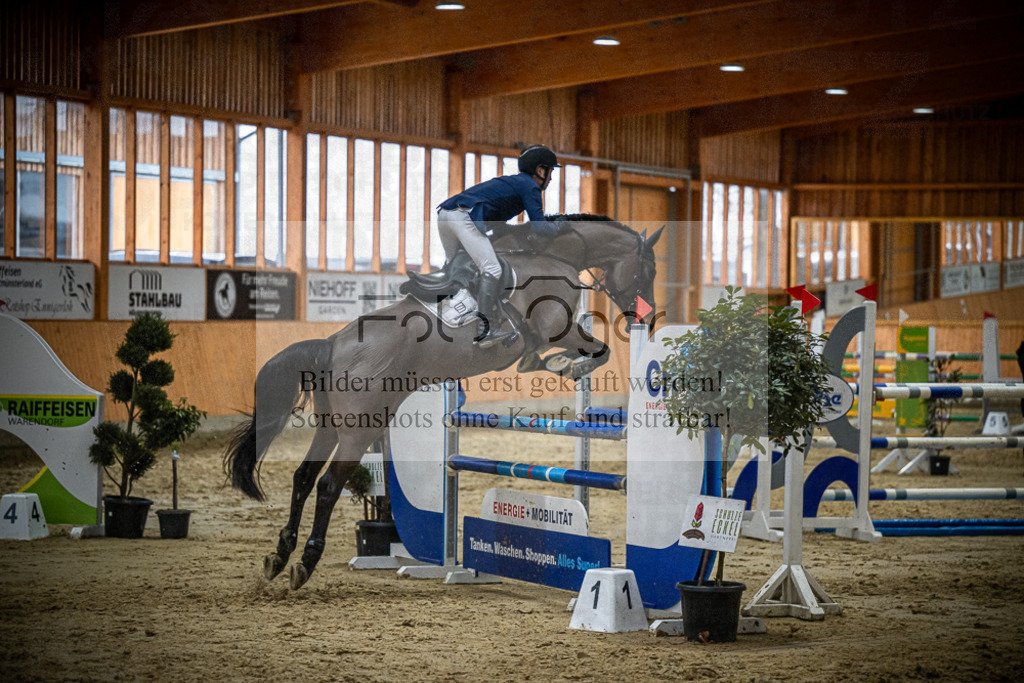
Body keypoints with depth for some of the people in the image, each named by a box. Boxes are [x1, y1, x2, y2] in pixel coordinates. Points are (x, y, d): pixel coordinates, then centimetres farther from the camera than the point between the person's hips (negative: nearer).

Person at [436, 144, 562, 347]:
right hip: (466, 216, -10)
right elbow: (540, 228, 0)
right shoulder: (530, 186, 8)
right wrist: (558, 228, 17)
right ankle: (485, 330, -22)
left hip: (444, 212, 10)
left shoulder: (510, 181, 34)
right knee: (491, 270, -13)